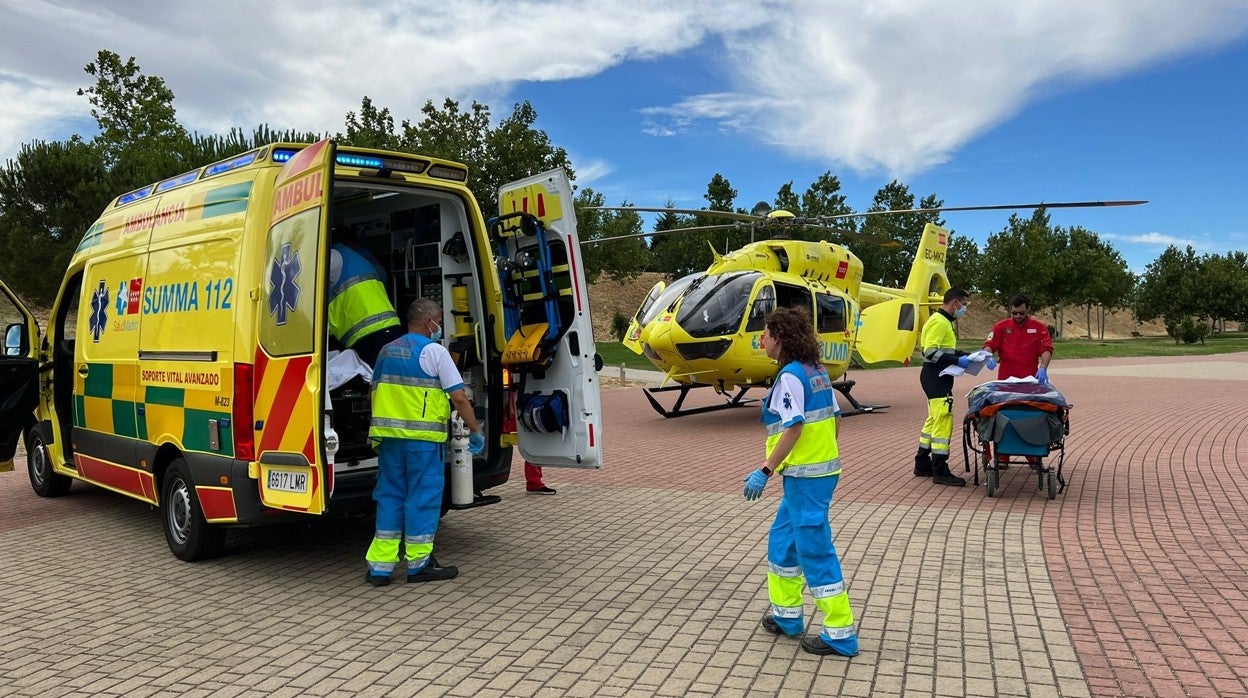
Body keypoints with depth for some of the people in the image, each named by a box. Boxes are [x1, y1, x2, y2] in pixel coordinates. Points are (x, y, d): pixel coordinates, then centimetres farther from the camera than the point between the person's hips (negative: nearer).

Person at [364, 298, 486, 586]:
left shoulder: (386, 351, 16)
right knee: (423, 497, 3)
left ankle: (379, 566, 13)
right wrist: (476, 431, -2)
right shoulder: (434, 350, -5)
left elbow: (375, 393, 23)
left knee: (390, 496, 12)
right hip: (422, 436, -7)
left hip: (388, 434, 7)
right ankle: (419, 564, 11)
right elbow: (459, 397, -10)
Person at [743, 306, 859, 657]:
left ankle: (840, 633, 9)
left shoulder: (790, 376, -17)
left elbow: (793, 430, -22)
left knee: (816, 551, 0)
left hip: (805, 476, -10)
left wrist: (765, 470, -19)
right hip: (824, 468, 10)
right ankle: (787, 615, 31)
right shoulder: (816, 371, 10)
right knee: (782, 540, 20)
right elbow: (834, 418, 14)